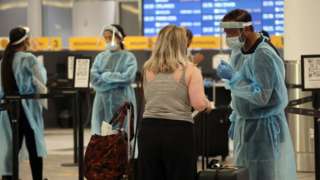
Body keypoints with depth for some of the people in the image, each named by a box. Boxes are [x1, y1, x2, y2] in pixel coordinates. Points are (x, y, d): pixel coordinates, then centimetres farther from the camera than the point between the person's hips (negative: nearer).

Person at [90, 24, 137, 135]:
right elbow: (94, 78, -1)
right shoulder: (100, 57, 11)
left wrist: (106, 76, -6)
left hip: (123, 102, -3)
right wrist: (117, 81, -8)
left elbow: (128, 77, -13)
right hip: (103, 102, 3)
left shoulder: (129, 57, 2)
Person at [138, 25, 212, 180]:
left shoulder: (148, 70, 9)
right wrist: (207, 104, 9)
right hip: (179, 131, -3)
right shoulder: (190, 70, -3)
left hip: (149, 130, 3)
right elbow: (199, 104, -12)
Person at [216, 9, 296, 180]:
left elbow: (261, 96, -23)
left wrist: (233, 77, -21)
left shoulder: (263, 55, -19)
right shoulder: (238, 51, 6)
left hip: (263, 127, -8)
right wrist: (234, 120, 18)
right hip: (244, 124, 8)